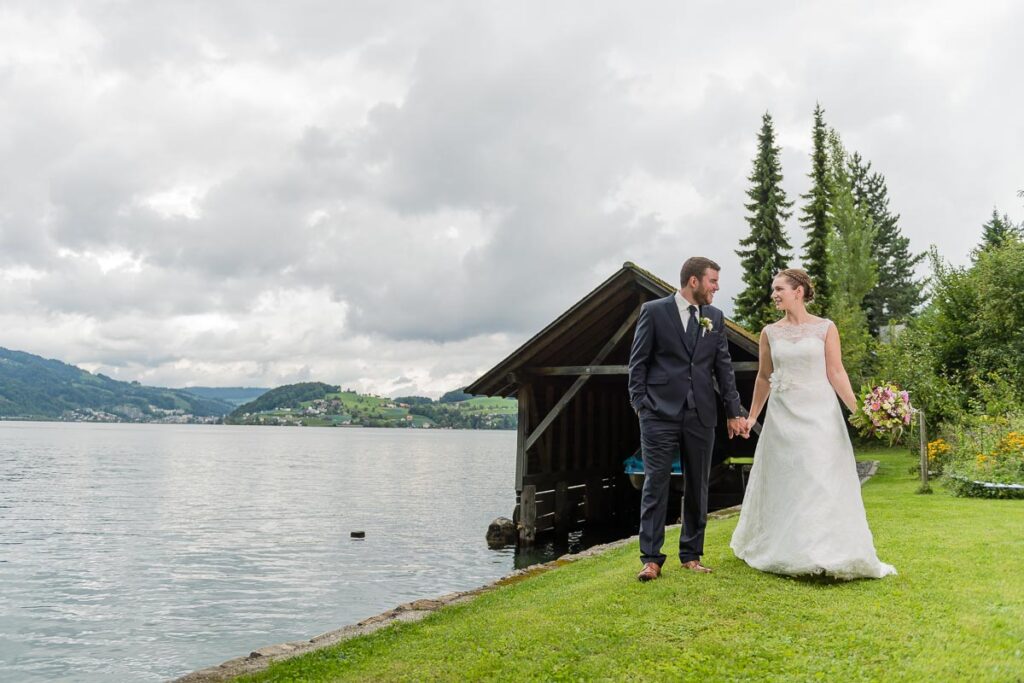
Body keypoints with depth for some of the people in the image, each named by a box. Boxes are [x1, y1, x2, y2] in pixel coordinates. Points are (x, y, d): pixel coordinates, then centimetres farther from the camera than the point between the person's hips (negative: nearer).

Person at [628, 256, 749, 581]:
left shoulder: (715, 317, 11)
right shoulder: (653, 311, -1)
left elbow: (723, 366, 11)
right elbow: (638, 361, 0)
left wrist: (735, 411, 7)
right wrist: (640, 404, -6)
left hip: (701, 414, 4)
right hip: (660, 412, -4)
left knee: (698, 487, 9)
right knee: (655, 484, -4)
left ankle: (691, 554, 20)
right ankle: (651, 559, 2)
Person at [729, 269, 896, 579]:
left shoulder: (825, 328, -1)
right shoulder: (770, 332, 6)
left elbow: (835, 373, -3)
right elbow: (763, 377, 14)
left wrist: (858, 408, -14)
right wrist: (752, 416, 17)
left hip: (819, 414, -2)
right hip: (783, 416, 3)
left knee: (824, 483, -4)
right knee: (785, 484, 7)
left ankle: (830, 553, 3)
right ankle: (783, 552, 19)